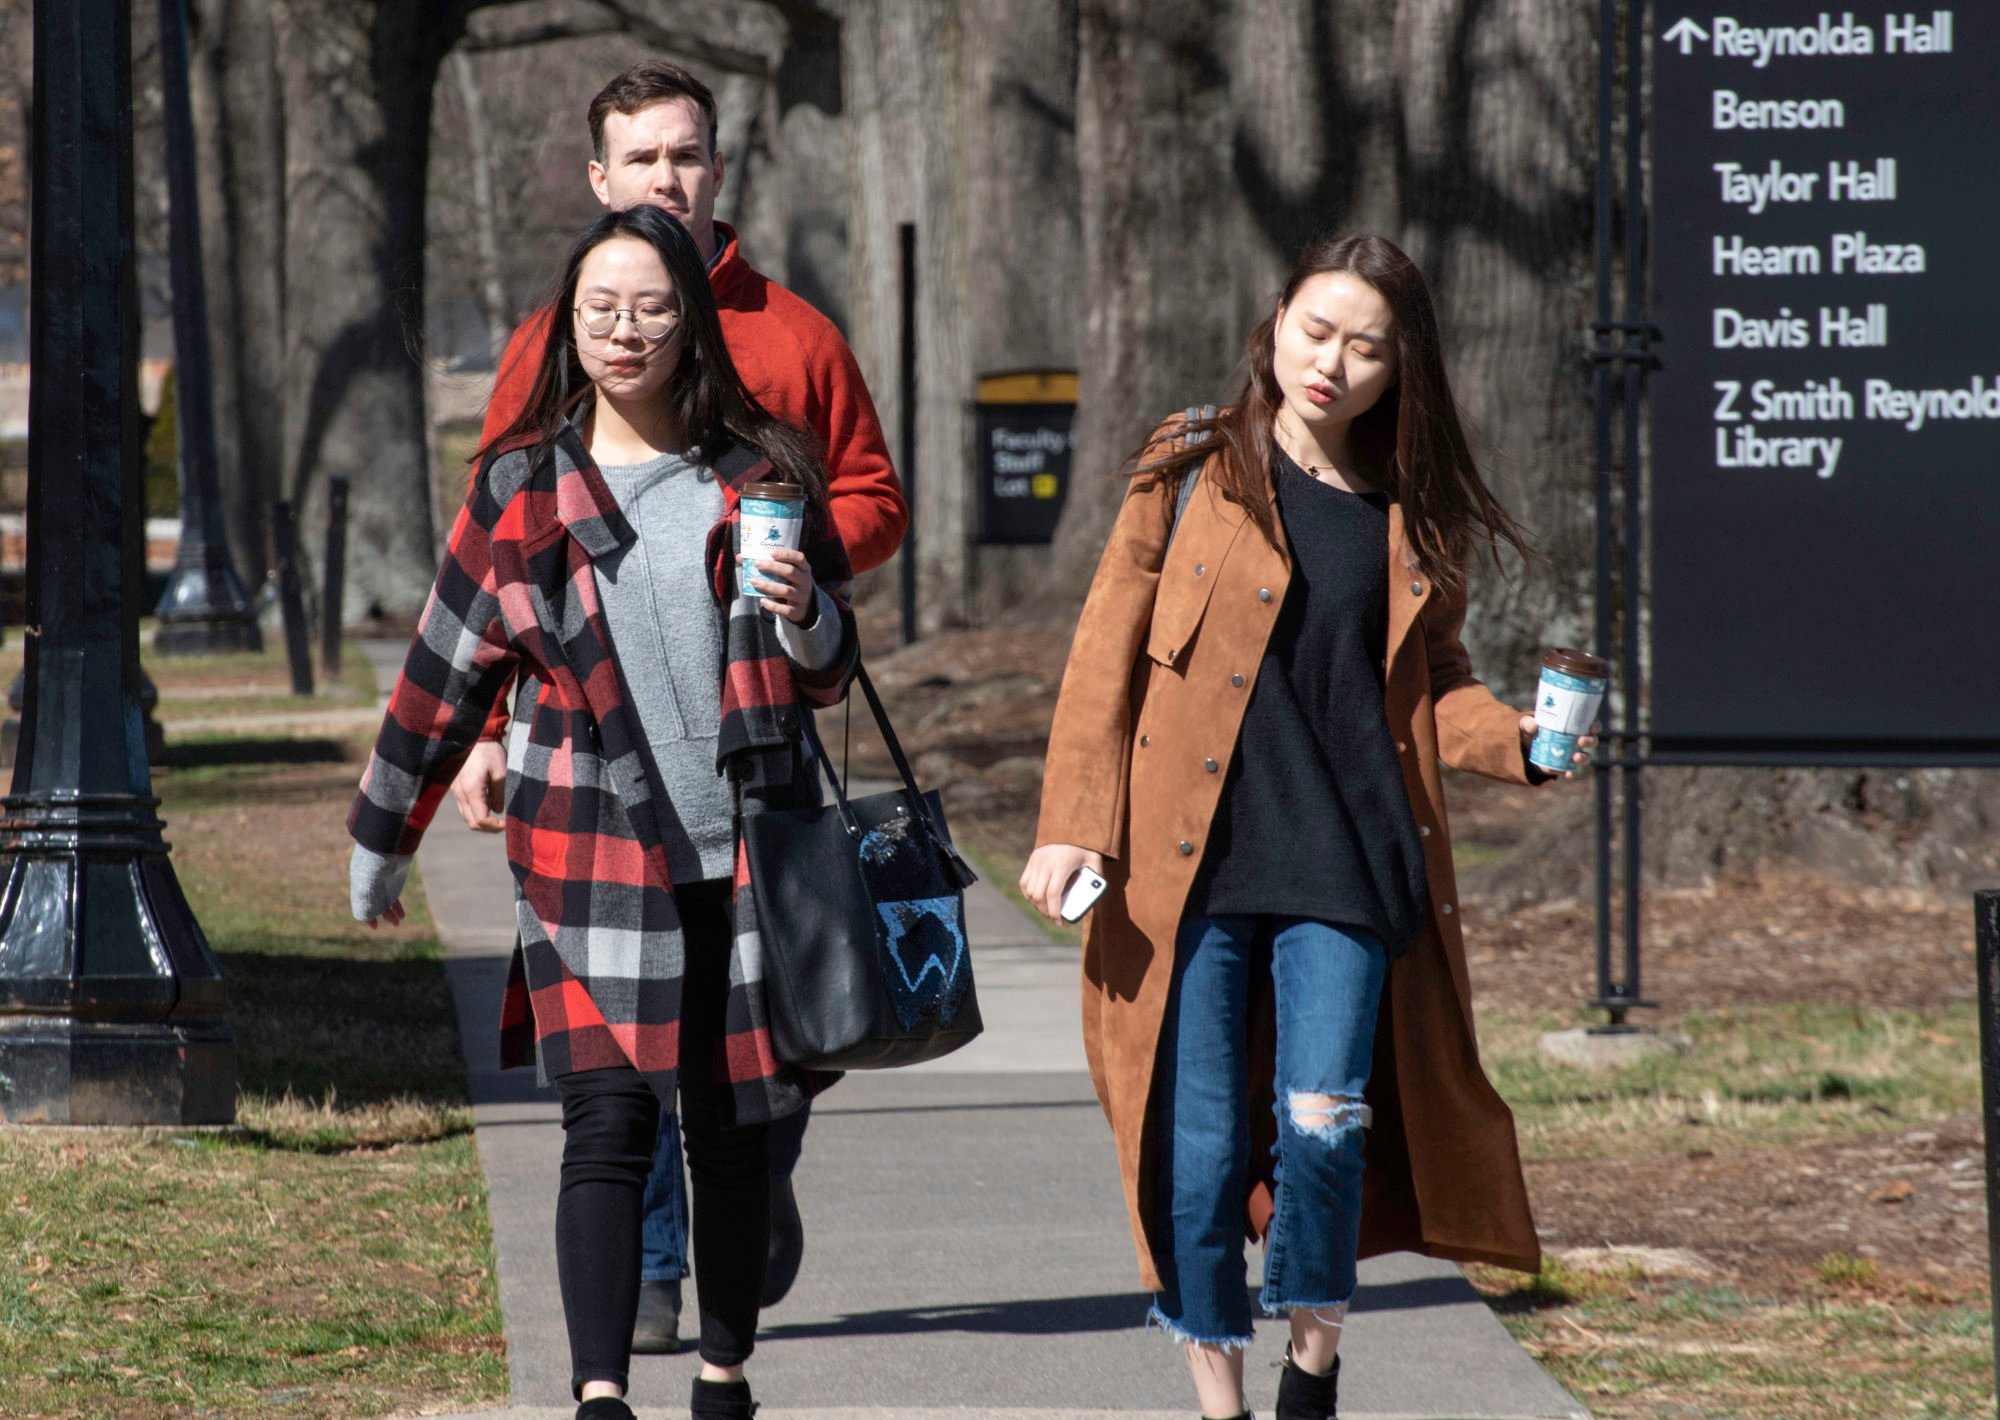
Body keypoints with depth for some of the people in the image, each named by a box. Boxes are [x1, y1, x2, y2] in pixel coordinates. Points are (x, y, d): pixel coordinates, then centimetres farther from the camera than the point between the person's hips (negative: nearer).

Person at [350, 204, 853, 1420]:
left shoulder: (764, 472, 6)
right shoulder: (521, 486, 4)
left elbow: (832, 675, 12)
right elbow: (449, 672, 11)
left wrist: (804, 615, -11)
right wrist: (382, 844, 17)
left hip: (747, 852, 2)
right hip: (591, 856, -2)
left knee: (736, 1130, 8)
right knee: (609, 1125, -13)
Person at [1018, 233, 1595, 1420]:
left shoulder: (1414, 519, 11)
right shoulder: (1191, 475, 4)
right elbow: (1109, 656, 3)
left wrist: (1512, 740, 0)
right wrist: (1074, 824, -4)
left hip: (1344, 870, 1)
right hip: (1188, 867, -1)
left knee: (1326, 1119, -13)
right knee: (1200, 1143, -2)